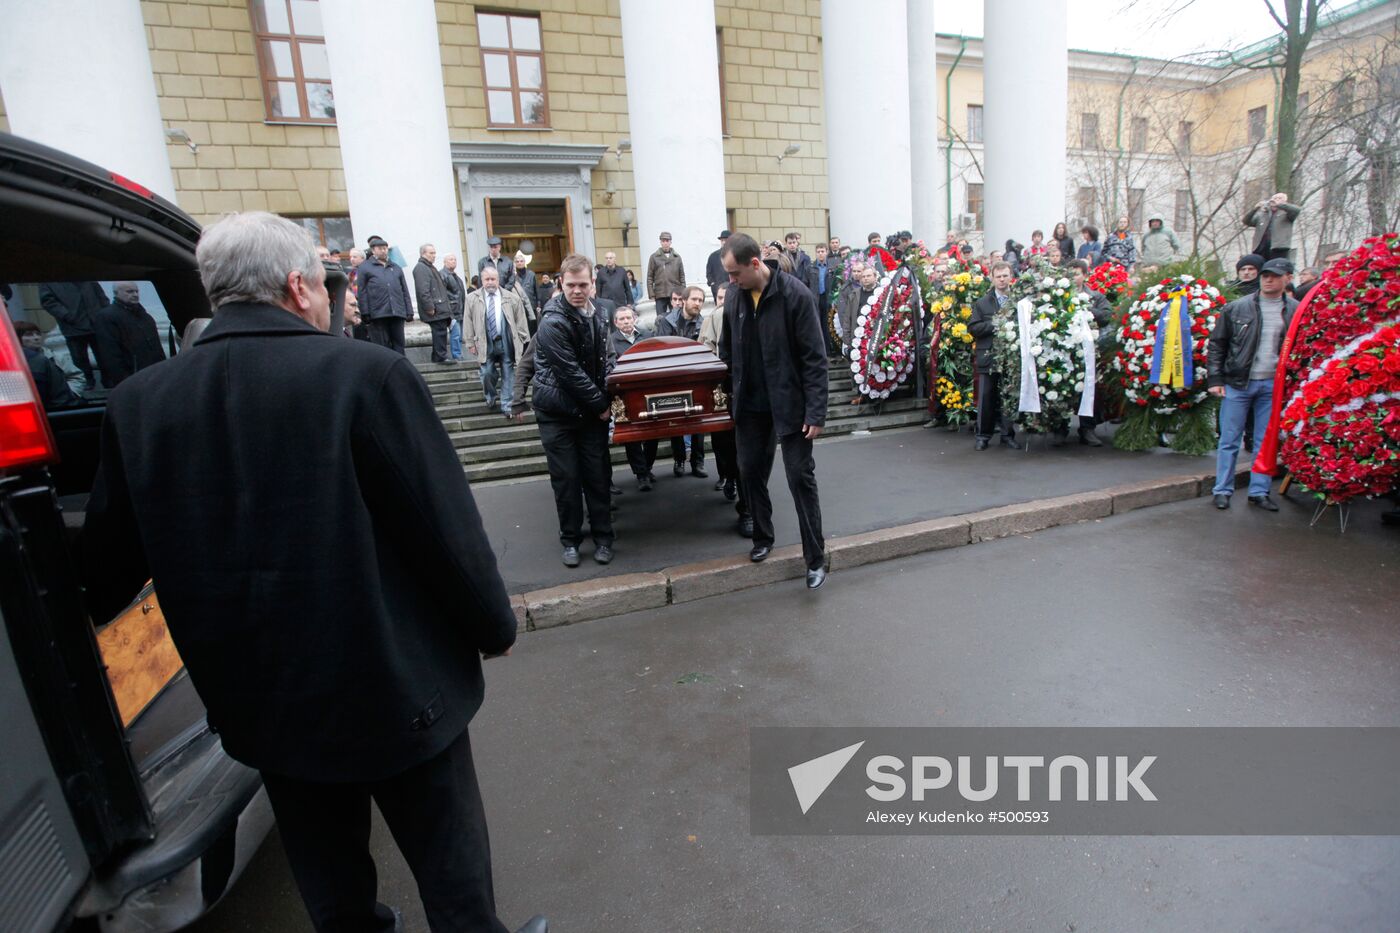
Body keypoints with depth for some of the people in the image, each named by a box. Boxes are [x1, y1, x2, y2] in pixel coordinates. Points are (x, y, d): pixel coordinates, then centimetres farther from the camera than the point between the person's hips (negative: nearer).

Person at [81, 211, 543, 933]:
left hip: (259, 703, 5)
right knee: (450, 868, 18)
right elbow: (447, 528, -18)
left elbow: (108, 560, 6)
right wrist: (496, 628, -1)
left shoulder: (138, 401, -5)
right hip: (397, 692, -5)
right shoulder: (369, 374, -20)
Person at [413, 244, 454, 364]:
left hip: (441, 308, 10)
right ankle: (441, 356, -8)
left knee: (440, 332, 11)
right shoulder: (420, 268, -9)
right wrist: (430, 307, -22)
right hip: (435, 310, -10)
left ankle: (438, 357, 16)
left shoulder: (431, 267, 24)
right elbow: (423, 290, -19)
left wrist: (447, 306, 23)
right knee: (440, 331, -11)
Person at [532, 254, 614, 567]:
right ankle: (570, 539, 19)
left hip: (592, 409, 5)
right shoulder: (553, 322, -18)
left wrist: (608, 397, 1)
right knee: (566, 478, 3)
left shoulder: (594, 314, 5)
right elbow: (571, 373, -19)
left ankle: (602, 536, 20)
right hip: (558, 411, -5)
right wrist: (601, 405, -13)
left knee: (598, 474, 7)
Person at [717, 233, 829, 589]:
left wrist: (816, 412, -18)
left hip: (789, 404, -5)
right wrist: (726, 393, 8)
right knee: (750, 472, 13)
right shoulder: (734, 297, 0)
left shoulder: (795, 295, -15)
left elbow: (814, 358, -15)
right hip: (750, 405, 5)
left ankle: (815, 558, 12)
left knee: (801, 478, 0)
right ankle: (762, 537, 34)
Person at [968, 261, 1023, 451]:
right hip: (988, 356, 0)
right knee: (986, 398, 3)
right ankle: (983, 435, 11)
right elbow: (972, 328, -2)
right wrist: (992, 325, -13)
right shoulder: (982, 303, 8)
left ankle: (1008, 434, 17)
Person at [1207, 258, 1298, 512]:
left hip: (1274, 386, 2)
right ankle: (1222, 490, 13)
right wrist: (1215, 379, -3)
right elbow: (1216, 344, 3)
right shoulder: (1236, 308, 0)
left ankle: (1259, 491, 18)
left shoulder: (1297, 311, 3)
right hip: (1237, 384, -1)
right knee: (1230, 440, 4)